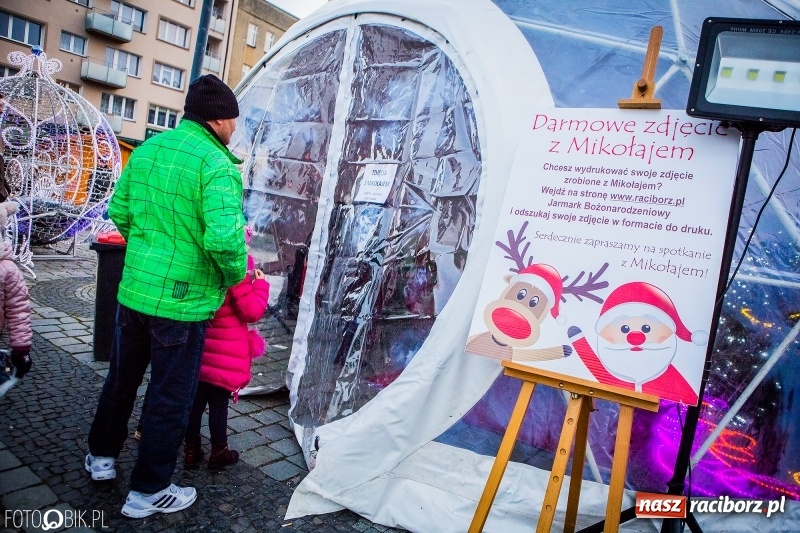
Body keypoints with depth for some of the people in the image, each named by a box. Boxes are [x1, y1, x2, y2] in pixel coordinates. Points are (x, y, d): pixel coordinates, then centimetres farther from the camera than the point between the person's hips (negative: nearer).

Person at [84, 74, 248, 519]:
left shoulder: (148, 148, 4)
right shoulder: (217, 164, -19)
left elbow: (119, 211, 10)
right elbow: (224, 238, -29)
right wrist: (235, 274, -10)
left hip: (133, 290, 7)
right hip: (182, 302, -7)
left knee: (122, 378, 26)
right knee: (171, 399, 10)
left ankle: (102, 457, 46)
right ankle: (148, 492, 26)